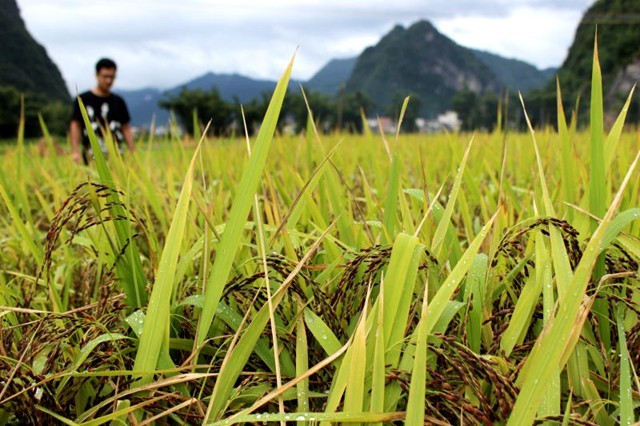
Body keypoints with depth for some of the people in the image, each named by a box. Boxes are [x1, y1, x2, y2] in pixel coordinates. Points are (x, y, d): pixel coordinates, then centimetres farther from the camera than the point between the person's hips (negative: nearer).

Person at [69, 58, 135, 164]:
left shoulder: (119, 102, 13)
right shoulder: (83, 100, 4)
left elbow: (126, 128, 13)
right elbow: (75, 125, 1)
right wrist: (75, 151, -10)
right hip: (92, 157, -3)